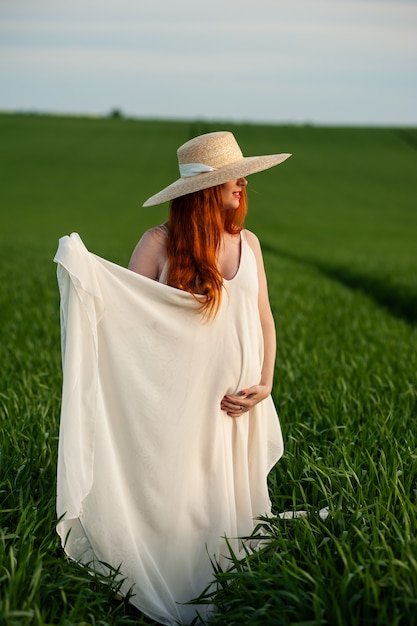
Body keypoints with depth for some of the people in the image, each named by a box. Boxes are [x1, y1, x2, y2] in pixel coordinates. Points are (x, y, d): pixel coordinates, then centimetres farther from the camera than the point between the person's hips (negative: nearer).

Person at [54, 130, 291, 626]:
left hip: (239, 406, 4)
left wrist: (265, 383, -1)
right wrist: (82, 269, -23)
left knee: (230, 504, 12)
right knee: (176, 507, 2)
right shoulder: (160, 243, -7)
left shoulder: (247, 242, 6)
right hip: (179, 404, -4)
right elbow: (123, 312, -7)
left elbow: (263, 319, 10)